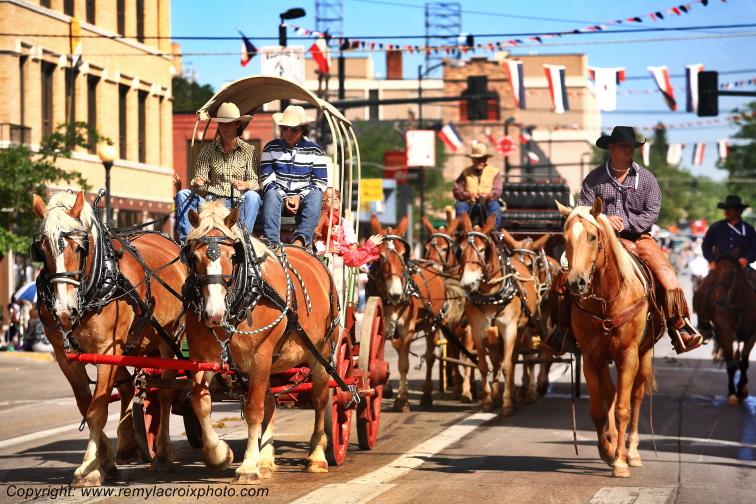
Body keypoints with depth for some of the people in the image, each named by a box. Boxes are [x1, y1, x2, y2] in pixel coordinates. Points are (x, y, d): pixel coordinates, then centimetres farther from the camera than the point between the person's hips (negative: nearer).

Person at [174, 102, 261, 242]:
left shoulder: (249, 151, 7)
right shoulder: (208, 150, 12)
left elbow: (256, 182, 1)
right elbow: (200, 177, 6)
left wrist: (246, 184, -22)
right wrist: (197, 182, -18)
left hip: (237, 204, -2)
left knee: (253, 196, -32)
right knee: (183, 195, -19)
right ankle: (185, 240, -28)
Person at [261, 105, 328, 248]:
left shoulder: (315, 151, 7)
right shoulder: (271, 148, 8)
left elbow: (320, 183, 1)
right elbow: (267, 179, -1)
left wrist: (300, 197, -15)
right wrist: (284, 198, -16)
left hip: (304, 200, 0)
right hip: (279, 196, 0)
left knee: (315, 194, -33)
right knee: (271, 193, -35)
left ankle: (300, 240, -53)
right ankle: (272, 243, -53)